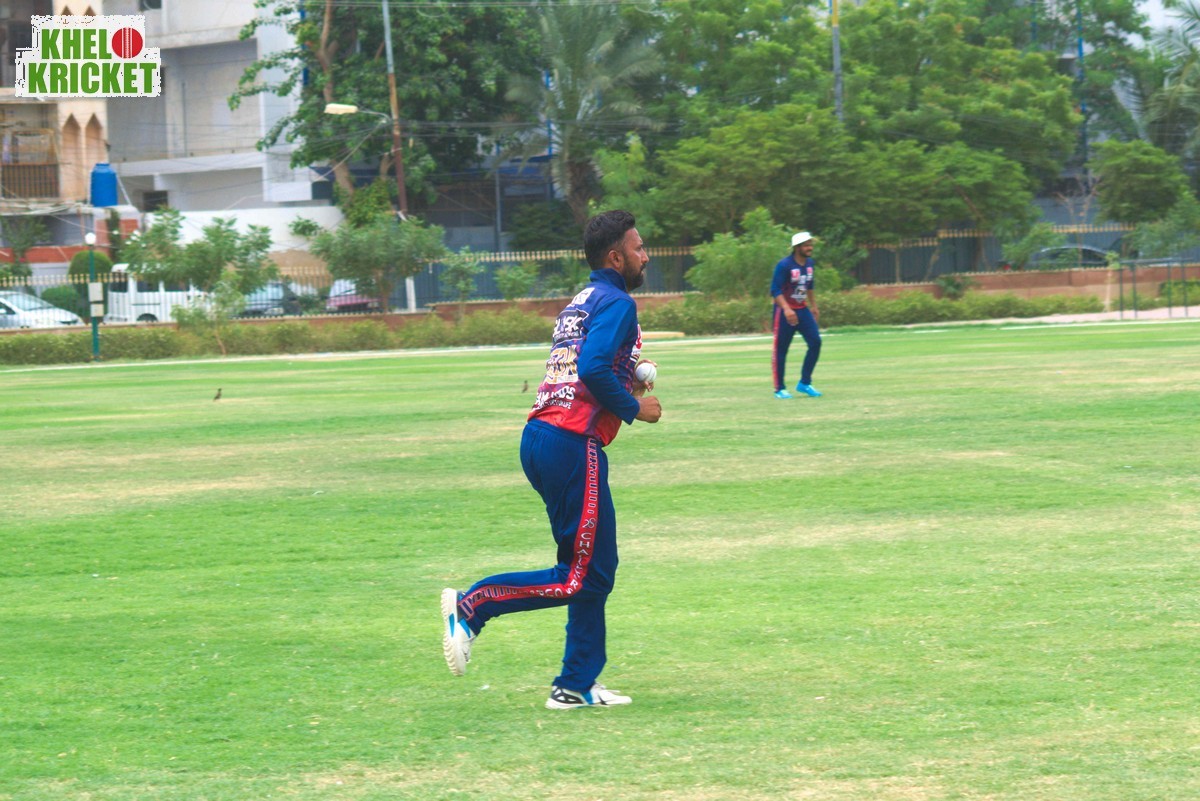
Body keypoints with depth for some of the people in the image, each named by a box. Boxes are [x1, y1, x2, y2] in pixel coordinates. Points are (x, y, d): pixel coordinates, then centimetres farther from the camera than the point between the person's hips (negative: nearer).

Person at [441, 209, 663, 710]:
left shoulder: (582, 302, 22)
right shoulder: (616, 303, -7)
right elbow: (594, 369, -21)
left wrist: (627, 381, 14)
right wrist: (634, 408, -8)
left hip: (541, 436, 10)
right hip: (572, 445, -10)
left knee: (596, 572, 14)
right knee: (582, 579, -6)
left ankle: (578, 686, 15)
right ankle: (471, 606, -6)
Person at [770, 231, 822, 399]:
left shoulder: (809, 263, 6)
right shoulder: (784, 265, -18)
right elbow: (775, 291, -22)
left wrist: (813, 306, 23)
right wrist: (786, 310, -33)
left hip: (803, 310, 7)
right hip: (785, 311, -7)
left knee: (815, 342, -3)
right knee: (780, 350, -1)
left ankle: (805, 383, 8)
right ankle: (779, 389, 7)